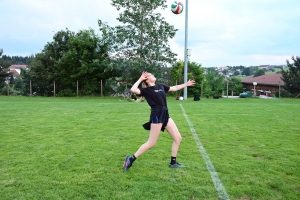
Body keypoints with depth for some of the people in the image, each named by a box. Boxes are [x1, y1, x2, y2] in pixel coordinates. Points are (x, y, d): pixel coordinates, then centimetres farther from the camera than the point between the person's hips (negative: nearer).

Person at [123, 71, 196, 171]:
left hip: (165, 115, 8)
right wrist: (140, 79, -10)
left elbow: (174, 88, 27)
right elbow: (133, 90, -23)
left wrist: (186, 84, 31)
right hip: (156, 116, -8)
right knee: (151, 143, -4)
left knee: (178, 138, 8)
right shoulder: (146, 90, -5)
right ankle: (131, 159, 8)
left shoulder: (161, 86, 14)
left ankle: (173, 162, 21)